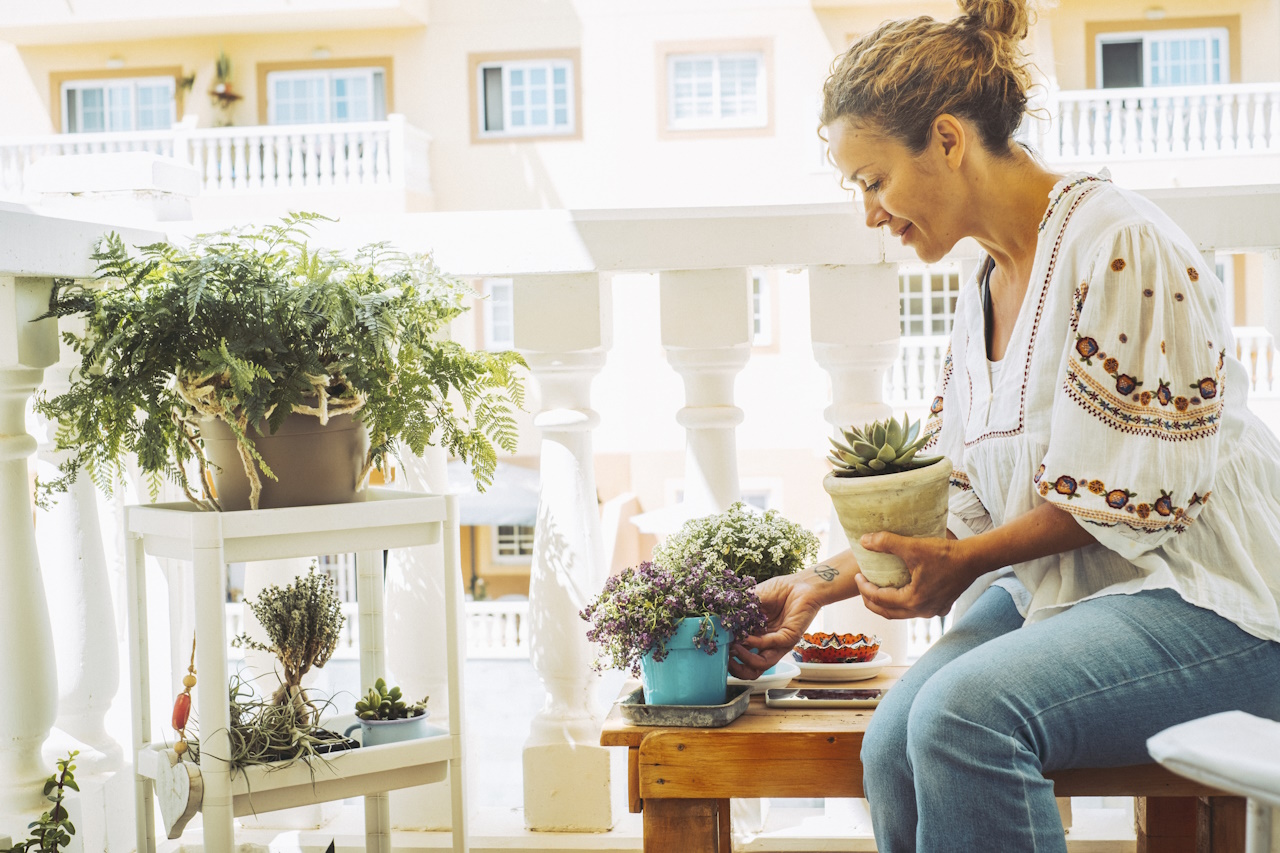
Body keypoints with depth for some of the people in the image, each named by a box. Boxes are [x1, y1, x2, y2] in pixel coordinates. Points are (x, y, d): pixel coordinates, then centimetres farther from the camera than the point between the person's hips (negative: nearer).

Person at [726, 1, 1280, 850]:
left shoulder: (1118, 245, -15)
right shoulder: (985, 292, 13)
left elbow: (1123, 499, -17)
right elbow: (950, 499, 12)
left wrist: (963, 565, -18)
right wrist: (818, 585, 4)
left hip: (1207, 595, -7)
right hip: (1065, 587, 7)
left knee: (964, 710, -32)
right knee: (895, 743, -19)